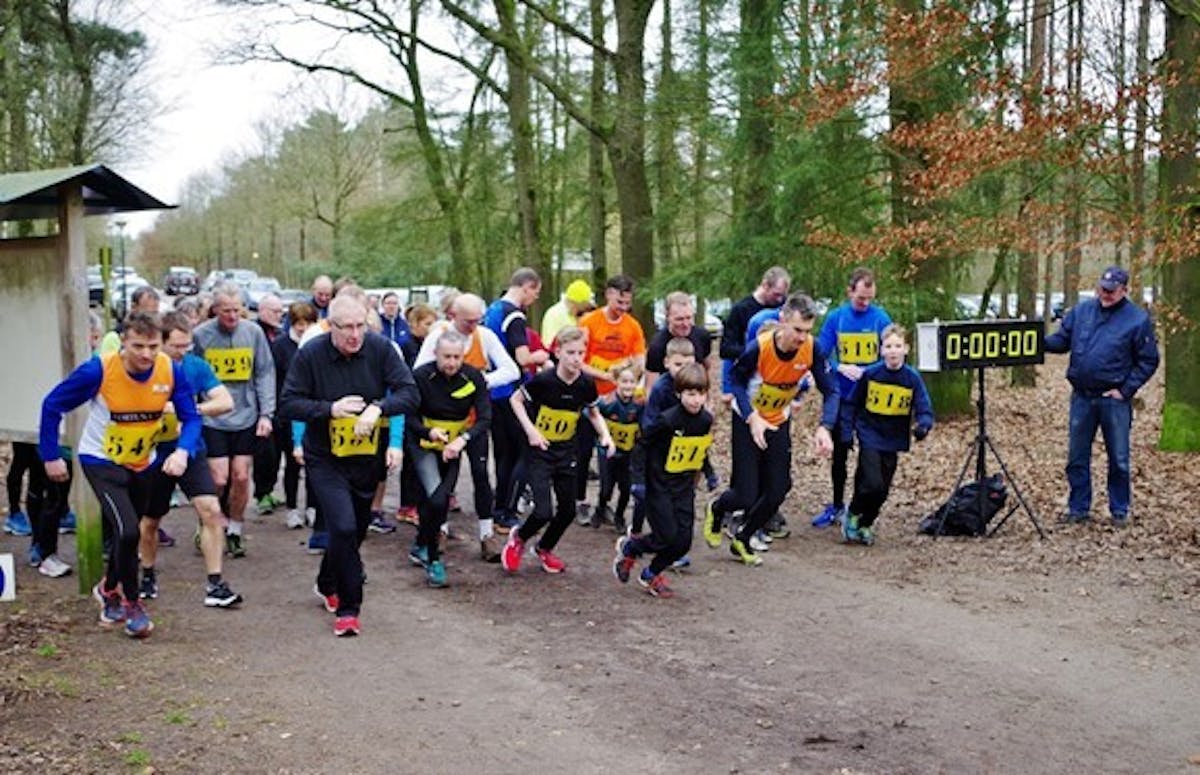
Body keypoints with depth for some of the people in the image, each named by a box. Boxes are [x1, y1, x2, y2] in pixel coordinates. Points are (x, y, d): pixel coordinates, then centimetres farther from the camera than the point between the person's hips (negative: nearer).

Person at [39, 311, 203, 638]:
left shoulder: (171, 371, -20)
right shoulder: (99, 370, -27)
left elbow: (190, 417, -12)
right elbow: (52, 405, -14)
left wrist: (182, 451, -32)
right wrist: (50, 456, -10)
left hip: (143, 463, 4)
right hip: (101, 461, -4)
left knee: (128, 533, 19)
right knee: (128, 531, -19)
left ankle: (109, 589, 47)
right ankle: (131, 604, 3)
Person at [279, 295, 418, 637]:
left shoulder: (380, 348, -10)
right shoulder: (310, 354, -14)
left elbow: (410, 393, -12)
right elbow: (288, 405, -12)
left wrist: (378, 407, -30)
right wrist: (330, 408, -26)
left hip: (368, 456, 3)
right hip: (325, 458, -3)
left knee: (356, 529, 18)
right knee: (344, 527, -18)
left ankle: (327, 585, 45)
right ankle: (348, 608, -4)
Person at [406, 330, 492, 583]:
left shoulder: (473, 378, -15)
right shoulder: (421, 377, -20)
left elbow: (484, 418, -17)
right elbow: (409, 416, -14)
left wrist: (462, 439, -34)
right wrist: (429, 432, -35)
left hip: (453, 446, 3)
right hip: (423, 444, -3)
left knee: (442, 498, 11)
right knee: (435, 499, -19)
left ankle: (421, 547, 35)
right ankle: (432, 559, -5)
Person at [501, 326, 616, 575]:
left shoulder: (586, 384, -9)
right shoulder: (543, 381, -21)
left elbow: (593, 413, 10)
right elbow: (516, 400, -5)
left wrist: (605, 435, -7)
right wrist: (530, 430, -17)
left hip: (567, 452, 5)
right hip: (540, 451, -5)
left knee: (567, 511, 9)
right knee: (543, 512, -13)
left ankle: (545, 548, 37)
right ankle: (518, 538, 19)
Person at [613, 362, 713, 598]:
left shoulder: (706, 420, -2)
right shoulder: (667, 420, -20)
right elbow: (642, 444, -12)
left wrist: (707, 473, 18)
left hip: (685, 487, 6)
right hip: (659, 486, -6)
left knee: (683, 541, 2)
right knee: (667, 537, -10)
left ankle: (651, 574, 25)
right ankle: (629, 547, 19)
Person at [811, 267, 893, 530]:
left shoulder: (881, 318, -6)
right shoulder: (835, 318, -2)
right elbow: (821, 354, -3)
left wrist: (867, 372, -21)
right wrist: (841, 368, -21)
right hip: (842, 397, 2)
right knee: (839, 452, 11)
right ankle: (837, 506, 26)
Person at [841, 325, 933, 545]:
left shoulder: (913, 378, -7)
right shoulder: (870, 374, -9)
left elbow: (925, 411, -8)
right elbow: (853, 404, 2)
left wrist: (923, 426, -29)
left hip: (893, 442, 3)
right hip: (869, 437, -3)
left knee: (882, 491, 9)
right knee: (873, 484, -16)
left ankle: (864, 525, 32)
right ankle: (852, 516, 9)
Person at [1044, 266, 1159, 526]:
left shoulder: (1138, 319, -5)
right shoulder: (1081, 311, 5)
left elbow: (1148, 361, -3)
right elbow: (1062, 340, 7)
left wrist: (1126, 390, -9)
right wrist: (1041, 342, -14)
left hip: (1114, 399, -3)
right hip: (1082, 397, 3)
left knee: (1119, 460, 6)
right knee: (1077, 456, 9)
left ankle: (1120, 511, 19)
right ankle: (1078, 509, 20)